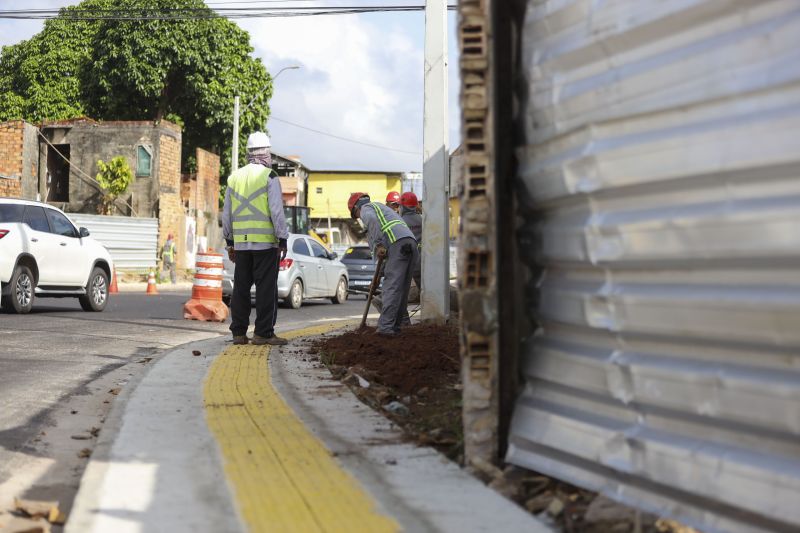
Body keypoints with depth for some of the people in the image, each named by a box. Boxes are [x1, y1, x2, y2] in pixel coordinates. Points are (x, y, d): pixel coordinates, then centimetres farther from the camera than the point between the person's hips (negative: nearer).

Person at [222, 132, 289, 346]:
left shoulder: (234, 177, 12)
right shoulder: (269, 177, -6)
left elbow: (227, 214, 15)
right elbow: (276, 211, -11)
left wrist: (230, 242, 21)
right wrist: (282, 240, -6)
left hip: (241, 242, 5)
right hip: (265, 242, -5)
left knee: (241, 288, 9)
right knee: (266, 288, -3)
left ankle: (239, 332, 11)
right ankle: (263, 333, -5)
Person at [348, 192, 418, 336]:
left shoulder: (366, 208, 11)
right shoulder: (381, 207, 39)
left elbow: (372, 220, -15)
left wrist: (377, 246, -12)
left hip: (398, 244, -8)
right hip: (412, 242, 8)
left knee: (391, 287, -13)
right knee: (402, 288, 12)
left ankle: (385, 327, -18)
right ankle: (397, 326, 14)